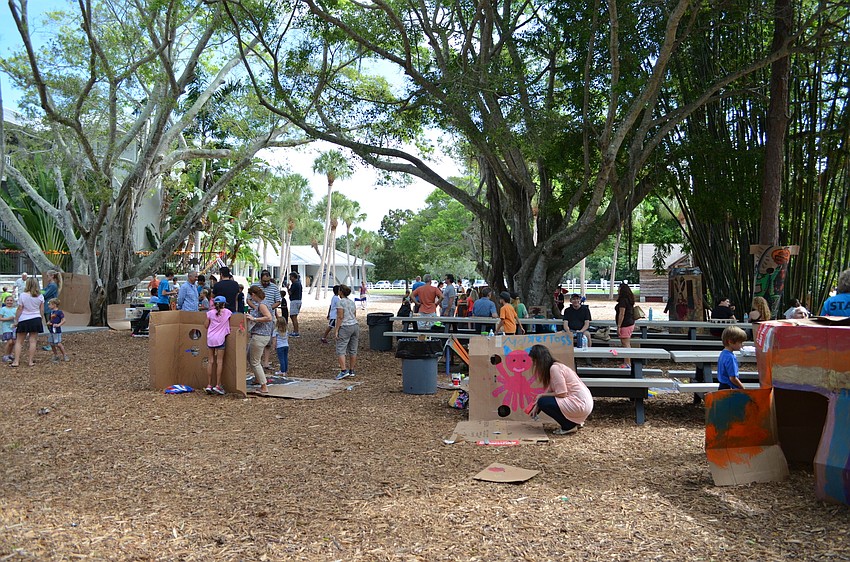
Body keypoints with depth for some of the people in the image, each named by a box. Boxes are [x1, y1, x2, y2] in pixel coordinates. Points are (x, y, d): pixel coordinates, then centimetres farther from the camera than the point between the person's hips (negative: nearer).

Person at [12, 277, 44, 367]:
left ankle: (16, 361, 5)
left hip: (24, 320, -2)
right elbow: (42, 310, 4)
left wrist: (16, 320, 3)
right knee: (32, 341, 3)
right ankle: (31, 361, 4)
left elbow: (19, 309, -7)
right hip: (36, 320, 2)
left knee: (19, 342, 8)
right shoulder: (40, 296, -1)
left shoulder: (22, 295, -9)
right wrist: (40, 319, 16)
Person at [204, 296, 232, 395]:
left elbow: (206, 326, 10)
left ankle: (209, 385, 9)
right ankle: (218, 385, -3)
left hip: (210, 338, 3)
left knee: (210, 361, 8)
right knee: (219, 361, 0)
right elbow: (229, 324, 14)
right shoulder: (227, 312, 2)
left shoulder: (210, 312, 4)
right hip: (220, 338, -2)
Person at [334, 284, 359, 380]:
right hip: (355, 326, 8)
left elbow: (340, 317, -15)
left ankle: (343, 371, -16)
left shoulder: (340, 302, -9)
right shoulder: (352, 302, 13)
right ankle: (351, 371, 16)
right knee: (353, 350, 10)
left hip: (345, 328, -8)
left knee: (340, 350, -6)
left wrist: (336, 330, -12)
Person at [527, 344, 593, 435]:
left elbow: (561, 394, -19)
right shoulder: (557, 366, 12)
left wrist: (541, 396, -6)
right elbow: (550, 391, 14)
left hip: (580, 404, -10)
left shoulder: (554, 368, -16)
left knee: (543, 402, -11)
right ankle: (575, 421, 18)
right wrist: (536, 406, 11)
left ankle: (569, 426, -1)